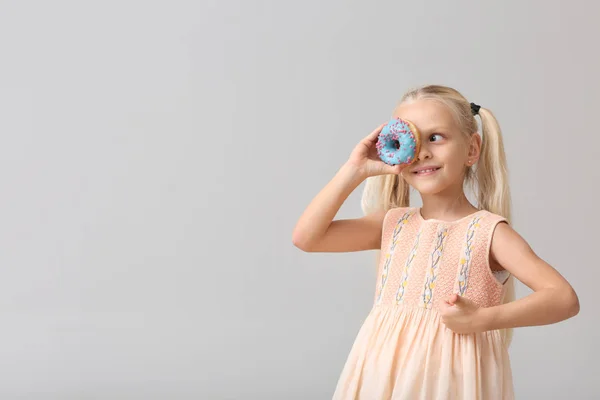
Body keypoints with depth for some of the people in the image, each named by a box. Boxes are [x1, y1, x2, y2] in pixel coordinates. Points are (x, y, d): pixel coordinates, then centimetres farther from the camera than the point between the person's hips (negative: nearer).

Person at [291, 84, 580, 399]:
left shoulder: (488, 230, -6)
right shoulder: (392, 224, 6)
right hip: (385, 374, 4)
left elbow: (565, 299, -14)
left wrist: (482, 319, -24)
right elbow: (305, 237, 1)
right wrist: (355, 171, -2)